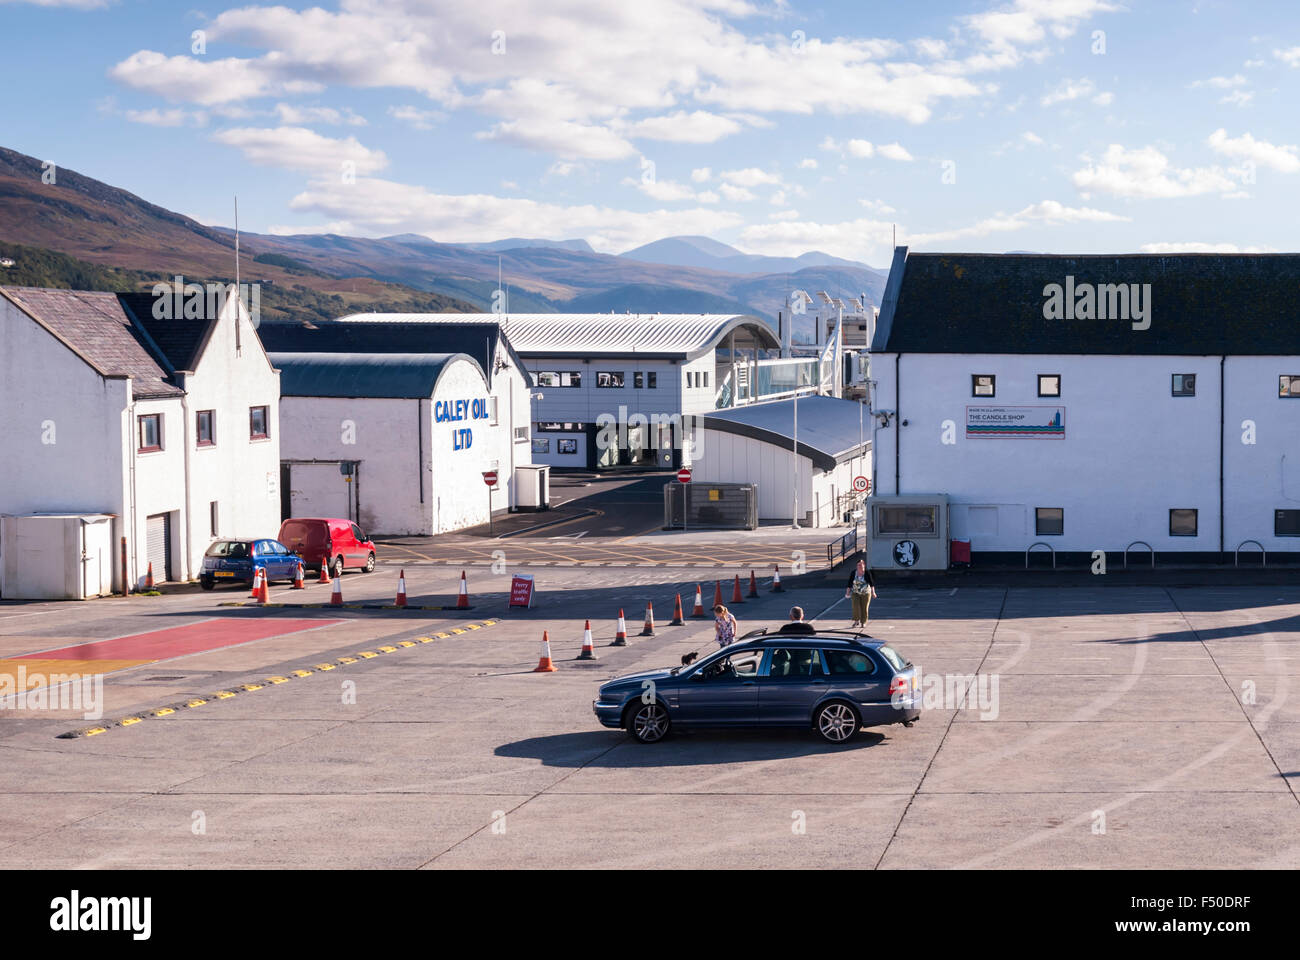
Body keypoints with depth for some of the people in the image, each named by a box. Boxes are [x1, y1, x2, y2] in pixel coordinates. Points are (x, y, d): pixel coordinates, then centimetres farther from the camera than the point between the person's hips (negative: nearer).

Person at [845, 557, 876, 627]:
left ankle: (863, 622, 12)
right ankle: (857, 621, 2)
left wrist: (873, 592, -18)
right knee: (856, 607, -12)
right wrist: (848, 592, 3)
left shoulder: (867, 573, -10)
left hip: (865, 593, -1)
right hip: (856, 593, 1)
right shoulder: (853, 573, -4)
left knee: (864, 608, 0)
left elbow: (871, 582, -11)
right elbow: (849, 583, 3)